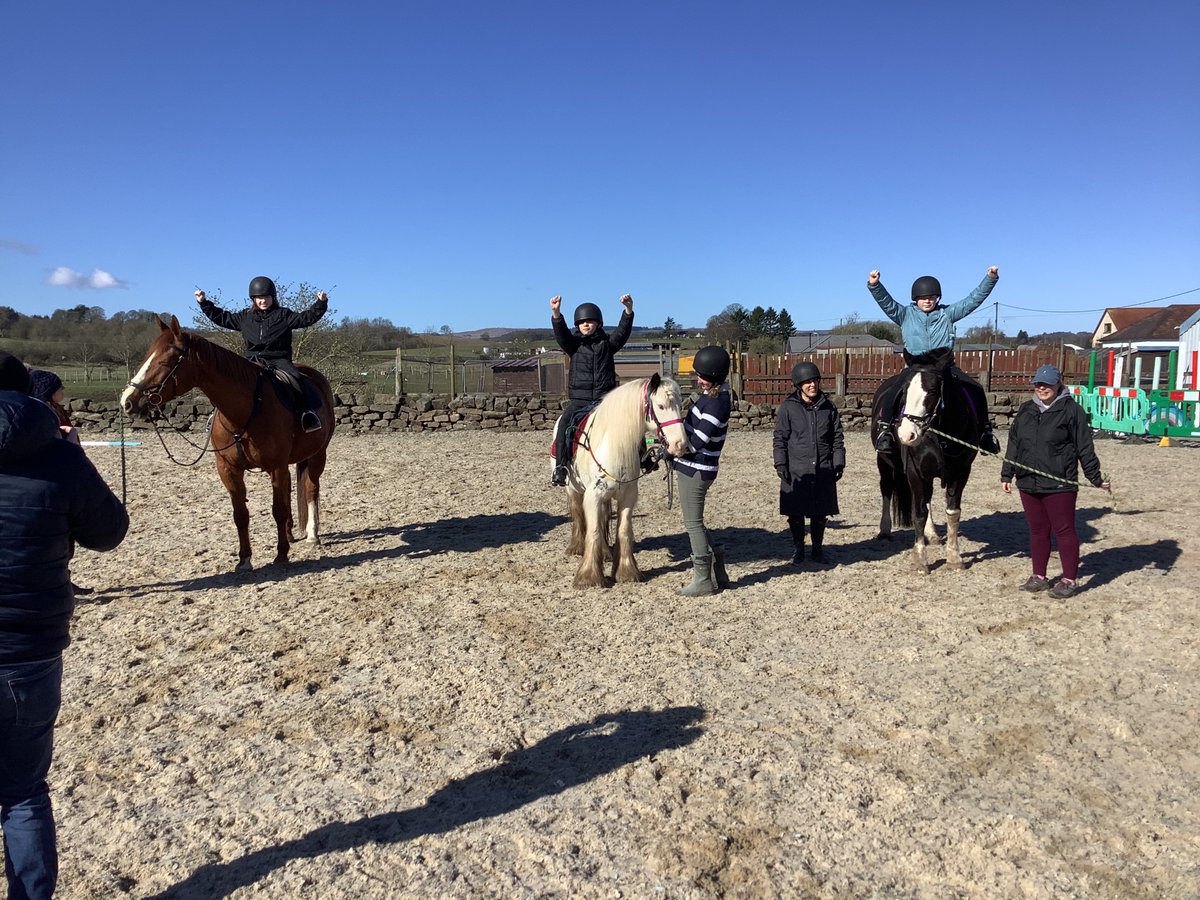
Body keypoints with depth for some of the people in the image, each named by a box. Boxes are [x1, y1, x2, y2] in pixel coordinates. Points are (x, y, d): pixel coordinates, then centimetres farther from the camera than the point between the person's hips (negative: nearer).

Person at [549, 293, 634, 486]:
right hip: (578, 400, -1)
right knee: (565, 423, -26)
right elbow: (560, 332, -9)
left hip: (605, 399, 1)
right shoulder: (573, 344, 9)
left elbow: (623, 331, -6)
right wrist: (556, 313, -29)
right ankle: (560, 467, -24)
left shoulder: (607, 343, 10)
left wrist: (628, 310, -23)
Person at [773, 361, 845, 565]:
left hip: (823, 471, 2)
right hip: (795, 470, -2)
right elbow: (780, 439, 0)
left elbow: (837, 438, 9)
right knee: (795, 513, 5)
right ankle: (798, 549, 22)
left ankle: (818, 548, 26)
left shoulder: (829, 407, 5)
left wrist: (839, 464, 4)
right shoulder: (787, 408, -3)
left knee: (820, 513, 9)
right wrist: (780, 464, -7)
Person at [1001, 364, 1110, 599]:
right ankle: (1039, 576, 23)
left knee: (1064, 531, 2)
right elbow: (1013, 445, 15)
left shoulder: (1071, 410, -5)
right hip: (1028, 483, 5)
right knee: (1037, 531, 13)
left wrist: (1097, 478, -4)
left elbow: (1085, 449, -4)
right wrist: (1007, 475, 13)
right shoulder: (1025, 410, 11)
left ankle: (1069, 580, 11)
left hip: (1059, 485, -5)